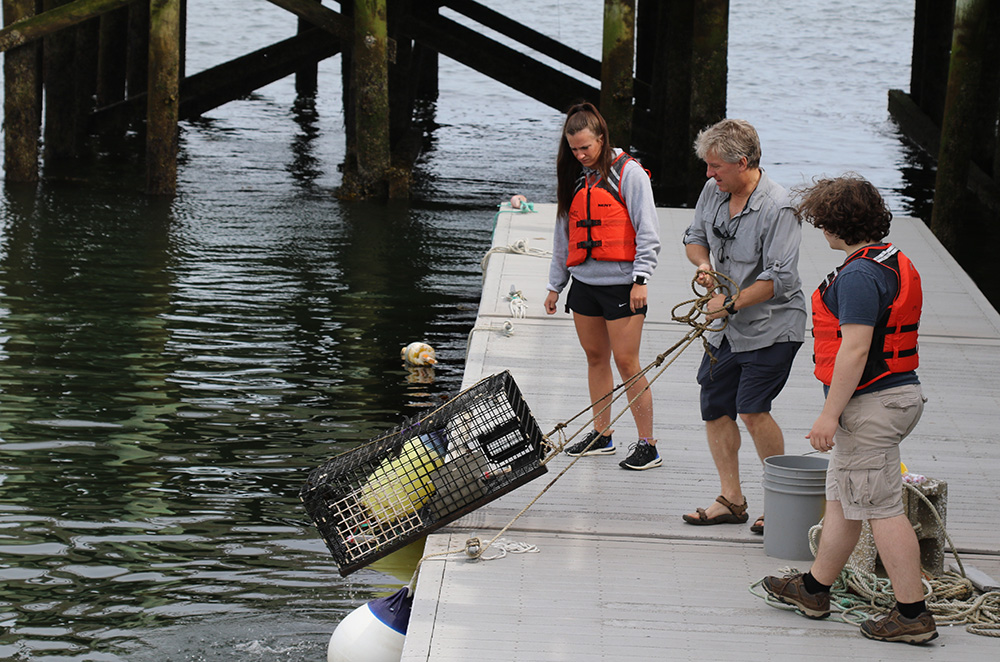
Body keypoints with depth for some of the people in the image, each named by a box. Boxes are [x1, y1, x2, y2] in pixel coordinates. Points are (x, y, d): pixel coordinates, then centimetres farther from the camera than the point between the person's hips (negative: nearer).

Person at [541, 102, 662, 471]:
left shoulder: (628, 172, -7)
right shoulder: (575, 177, 12)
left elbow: (647, 231, -9)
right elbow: (564, 233, 19)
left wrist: (641, 279, -16)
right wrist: (555, 284, 19)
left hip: (621, 283, -6)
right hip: (584, 282, 6)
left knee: (626, 361, -8)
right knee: (595, 357, 11)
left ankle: (647, 445, -4)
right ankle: (602, 435, 21)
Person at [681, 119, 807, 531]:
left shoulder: (777, 208, -20)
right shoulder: (713, 192, 2)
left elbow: (778, 279, -23)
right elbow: (694, 238, 18)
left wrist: (731, 303, -20)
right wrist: (703, 263, -4)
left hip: (772, 326, -8)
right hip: (727, 328, 8)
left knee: (752, 409, -17)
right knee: (715, 408, 7)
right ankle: (731, 500, 18)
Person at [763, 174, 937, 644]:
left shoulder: (860, 276, -20)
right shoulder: (893, 262, 12)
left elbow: (856, 349, -25)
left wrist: (830, 414, -22)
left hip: (870, 405, -11)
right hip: (899, 391, 11)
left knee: (881, 509, -6)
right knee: (841, 497, 20)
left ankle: (913, 614, -4)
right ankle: (814, 589, 33)